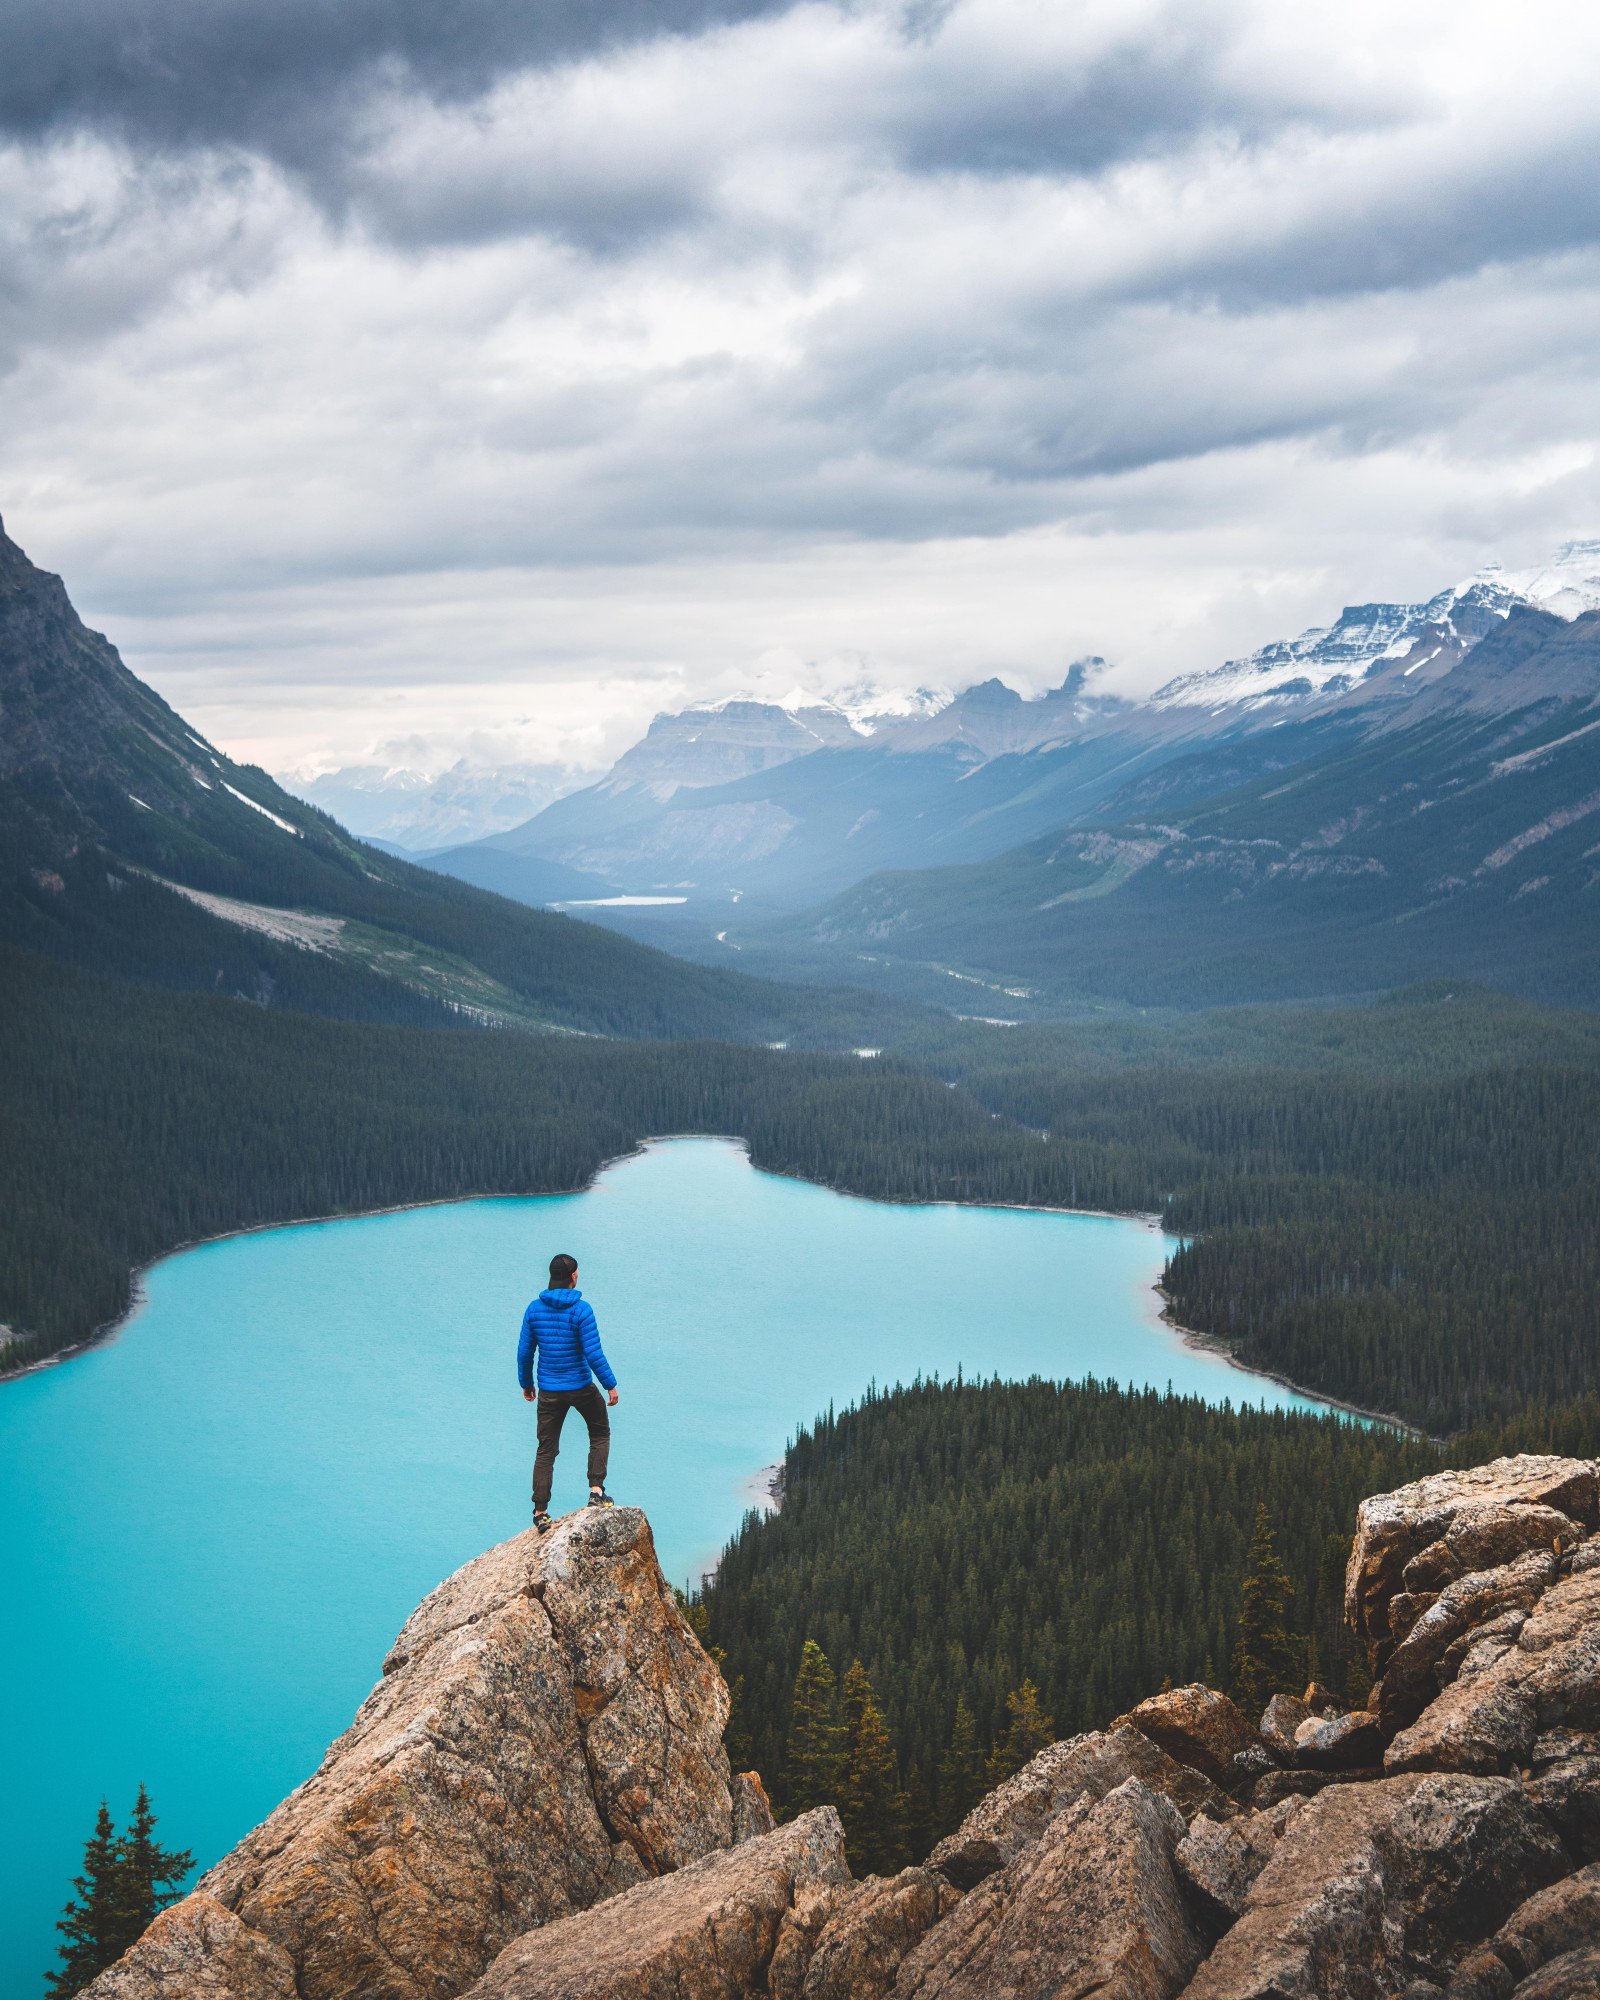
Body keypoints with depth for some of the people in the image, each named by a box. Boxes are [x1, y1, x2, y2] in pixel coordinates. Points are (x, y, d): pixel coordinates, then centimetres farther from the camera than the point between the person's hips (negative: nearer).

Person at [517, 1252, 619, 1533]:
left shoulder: (534, 1309, -1)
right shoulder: (580, 1309, -14)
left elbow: (524, 1351, 4)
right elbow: (593, 1354, -16)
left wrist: (526, 1383, 19)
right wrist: (610, 1385, -7)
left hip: (549, 1391, 3)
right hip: (581, 1387, -3)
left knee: (546, 1450, 9)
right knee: (600, 1434, 21)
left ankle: (540, 1511, 6)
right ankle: (596, 1491, 11)